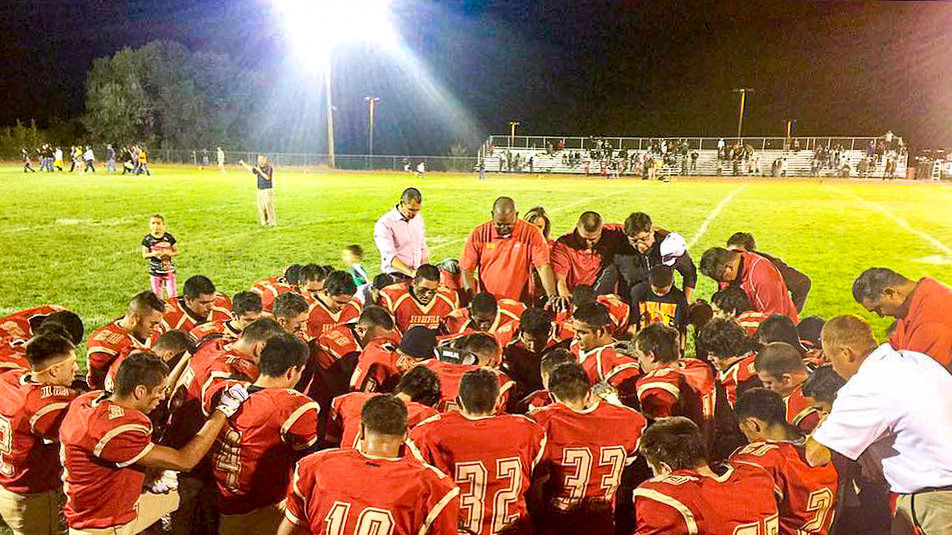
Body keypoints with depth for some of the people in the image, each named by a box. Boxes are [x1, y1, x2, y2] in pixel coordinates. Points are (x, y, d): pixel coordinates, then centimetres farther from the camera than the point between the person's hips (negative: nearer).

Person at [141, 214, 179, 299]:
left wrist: (170, 253, -18)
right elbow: (144, 255, 0)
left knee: (172, 294, -2)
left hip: (169, 270, -1)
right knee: (157, 296, 9)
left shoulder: (169, 237, -5)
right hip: (155, 272, 1)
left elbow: (176, 252, 3)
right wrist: (152, 254, -20)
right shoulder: (147, 239, -4)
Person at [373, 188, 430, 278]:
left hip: (417, 274, 5)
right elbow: (389, 257, -18)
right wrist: (411, 273, -30)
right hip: (395, 276, -5)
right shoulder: (384, 224, -9)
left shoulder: (418, 219, 13)